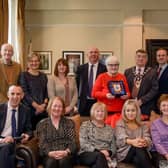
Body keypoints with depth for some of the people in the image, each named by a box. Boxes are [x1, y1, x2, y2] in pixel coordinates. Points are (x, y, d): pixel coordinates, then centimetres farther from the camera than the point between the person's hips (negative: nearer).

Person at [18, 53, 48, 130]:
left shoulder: (43, 76, 14)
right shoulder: (23, 75, 0)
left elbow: (46, 92, 13)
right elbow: (25, 93, -7)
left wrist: (44, 105, -4)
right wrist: (37, 106, -12)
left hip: (43, 110, 4)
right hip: (29, 109, -4)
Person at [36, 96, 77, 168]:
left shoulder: (69, 123, 16)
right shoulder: (42, 124, 14)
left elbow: (73, 142, 5)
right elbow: (42, 144, 3)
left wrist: (66, 152, -18)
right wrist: (50, 153, -19)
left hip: (65, 154, 1)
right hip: (49, 155, 0)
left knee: (63, 161, -34)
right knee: (51, 162, -35)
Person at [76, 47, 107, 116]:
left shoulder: (104, 68, 0)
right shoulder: (81, 68, 9)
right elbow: (77, 84, 13)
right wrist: (77, 97, 6)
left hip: (99, 102, -2)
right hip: (84, 102, 2)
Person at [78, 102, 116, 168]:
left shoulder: (109, 129, 22)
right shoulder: (85, 125, 10)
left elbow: (113, 147, 14)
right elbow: (83, 144, -3)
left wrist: (108, 153, -9)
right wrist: (99, 151, -14)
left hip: (105, 155, 3)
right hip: (87, 155, -3)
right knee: (100, 156, -37)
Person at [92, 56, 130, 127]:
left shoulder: (122, 77, 12)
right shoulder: (101, 77, 4)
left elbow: (128, 92, 15)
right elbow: (94, 93, 0)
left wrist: (126, 95, -7)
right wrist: (105, 95, -15)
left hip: (120, 111, 2)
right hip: (106, 111, -2)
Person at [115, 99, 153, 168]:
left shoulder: (143, 125, 17)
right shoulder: (120, 124, 8)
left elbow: (148, 140, -2)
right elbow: (121, 138, -13)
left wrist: (144, 142, -30)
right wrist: (132, 142, -38)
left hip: (140, 152, 2)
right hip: (124, 153, -2)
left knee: (138, 160, -35)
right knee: (138, 147, -33)